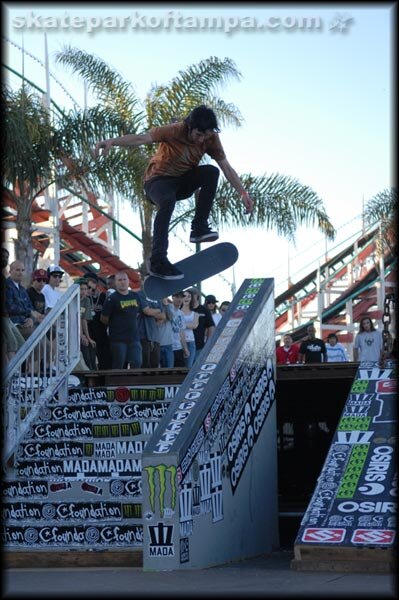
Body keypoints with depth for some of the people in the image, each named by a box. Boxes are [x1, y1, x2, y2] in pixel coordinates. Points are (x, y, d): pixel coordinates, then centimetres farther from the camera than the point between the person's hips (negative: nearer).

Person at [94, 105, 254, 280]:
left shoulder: (211, 138, -10)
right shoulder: (174, 131, -23)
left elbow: (227, 168, -5)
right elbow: (140, 138, -35)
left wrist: (243, 193, -11)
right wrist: (111, 141, -49)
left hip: (183, 182, 5)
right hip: (158, 180, -5)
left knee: (212, 172, -24)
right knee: (168, 201, -39)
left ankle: (199, 227, -18)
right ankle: (158, 261, -37)